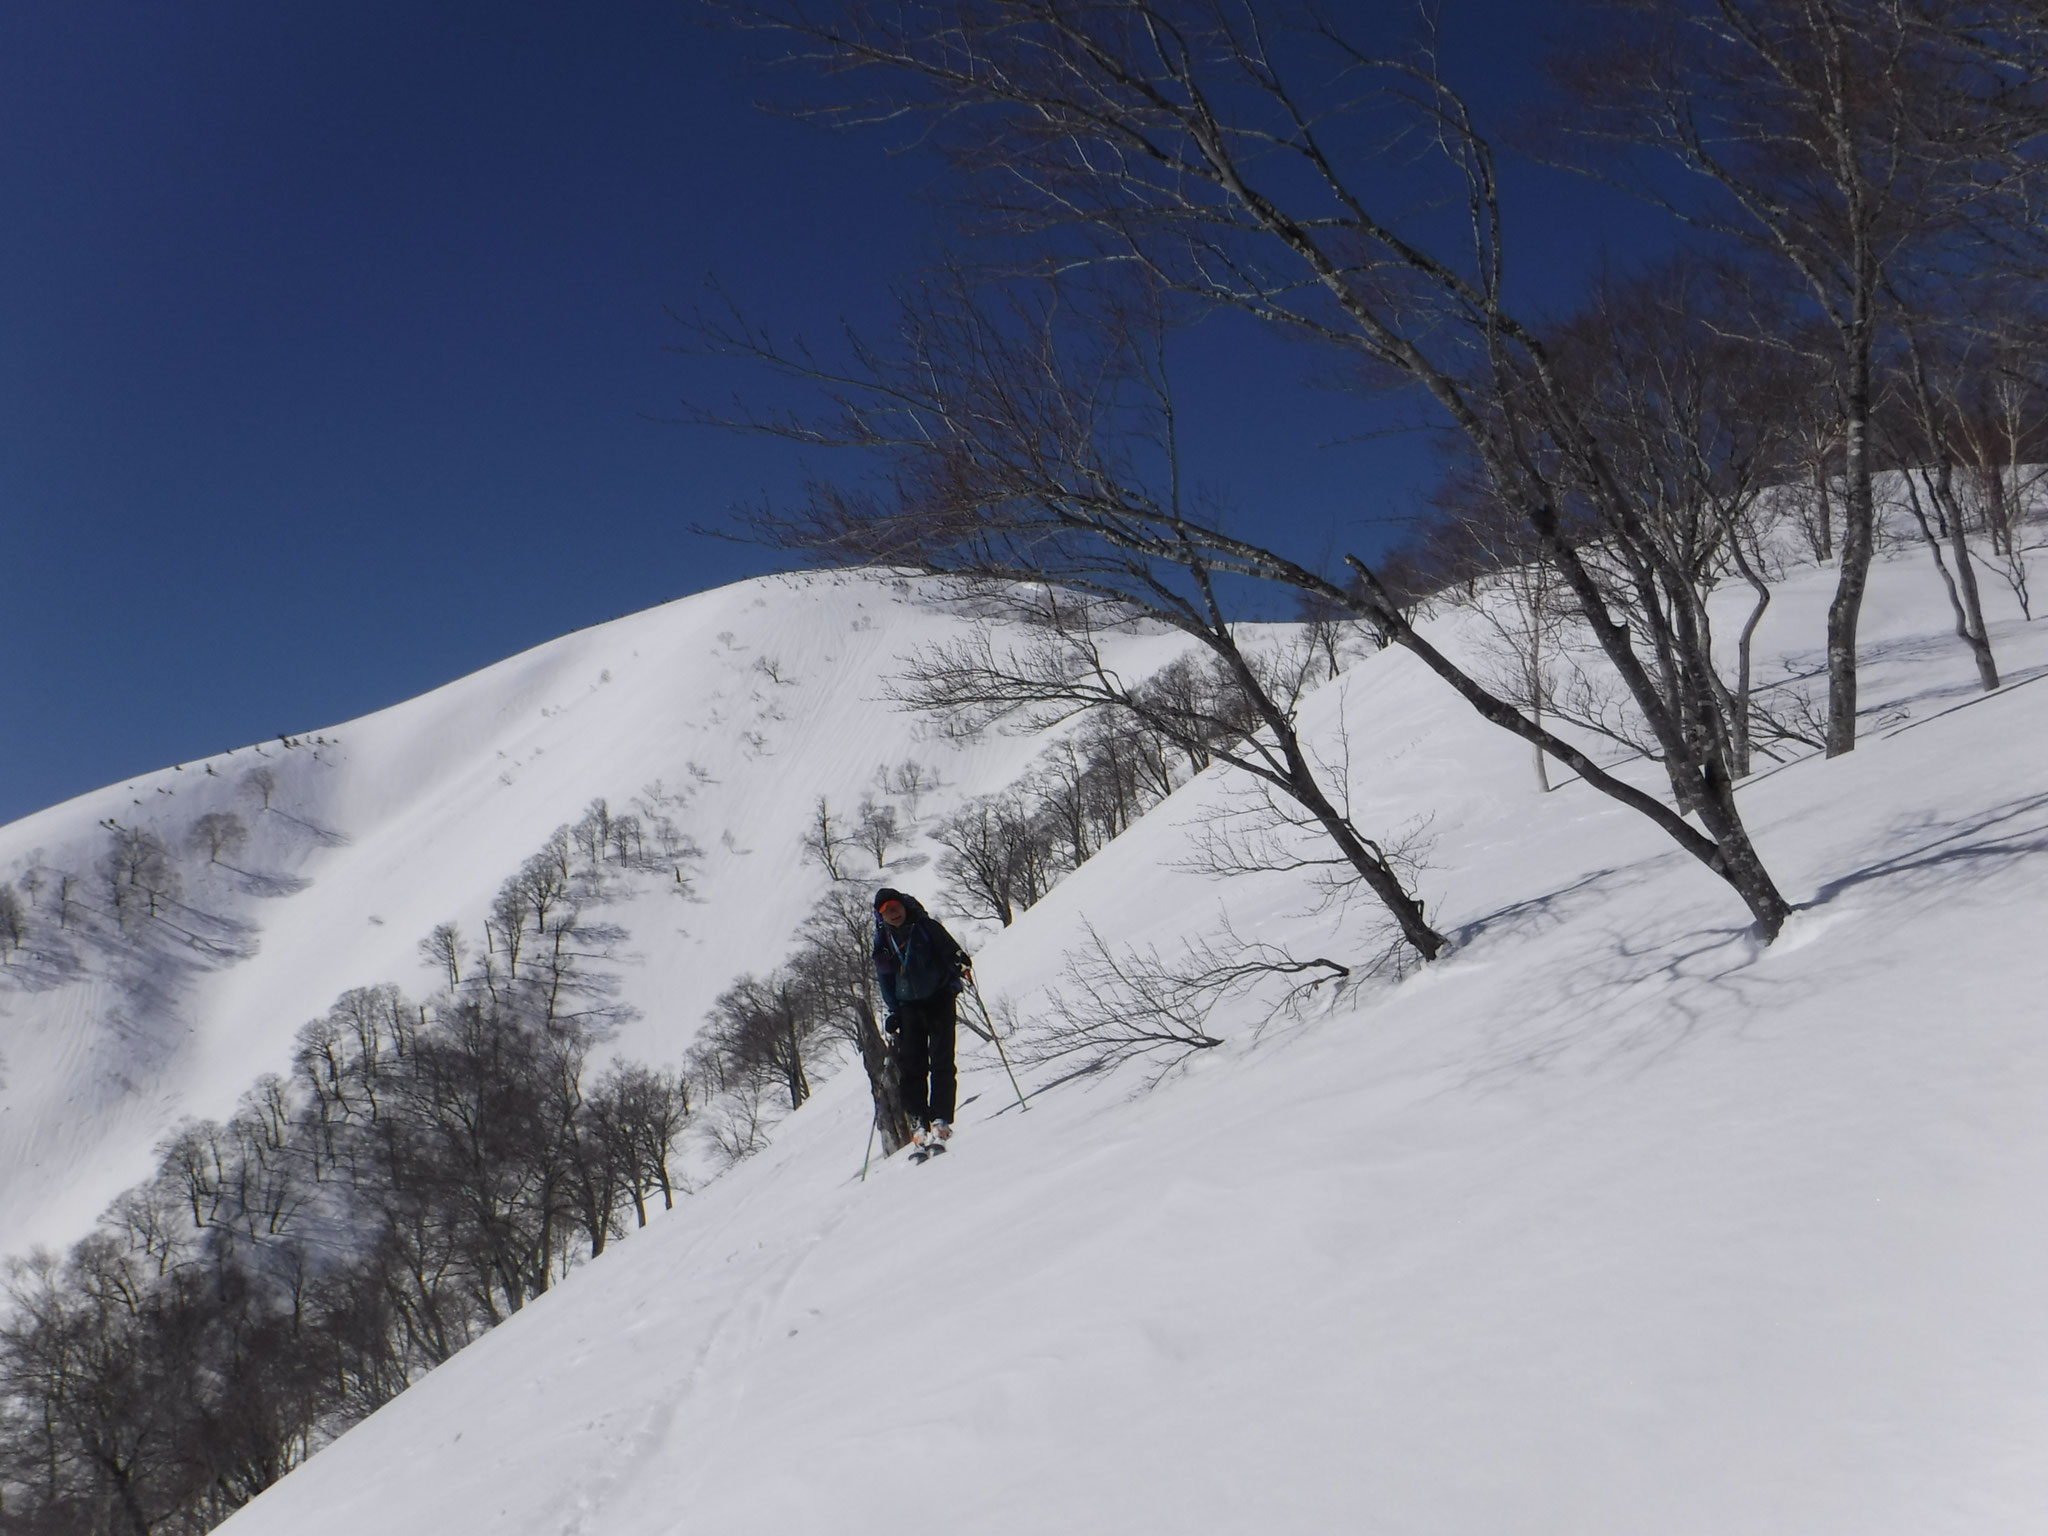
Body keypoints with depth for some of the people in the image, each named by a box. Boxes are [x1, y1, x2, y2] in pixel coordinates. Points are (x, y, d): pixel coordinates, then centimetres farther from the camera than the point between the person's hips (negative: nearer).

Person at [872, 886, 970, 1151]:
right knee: (911, 1065, -3)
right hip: (909, 1007, 3)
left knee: (941, 1061, -11)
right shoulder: (882, 943, 7)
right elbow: (885, 983, 13)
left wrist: (961, 967, -26)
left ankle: (941, 1121, -13)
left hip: (939, 1000, -3)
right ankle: (918, 1122, 2)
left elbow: (952, 951, -4)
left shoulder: (927, 926, -3)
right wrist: (893, 1014, 6)